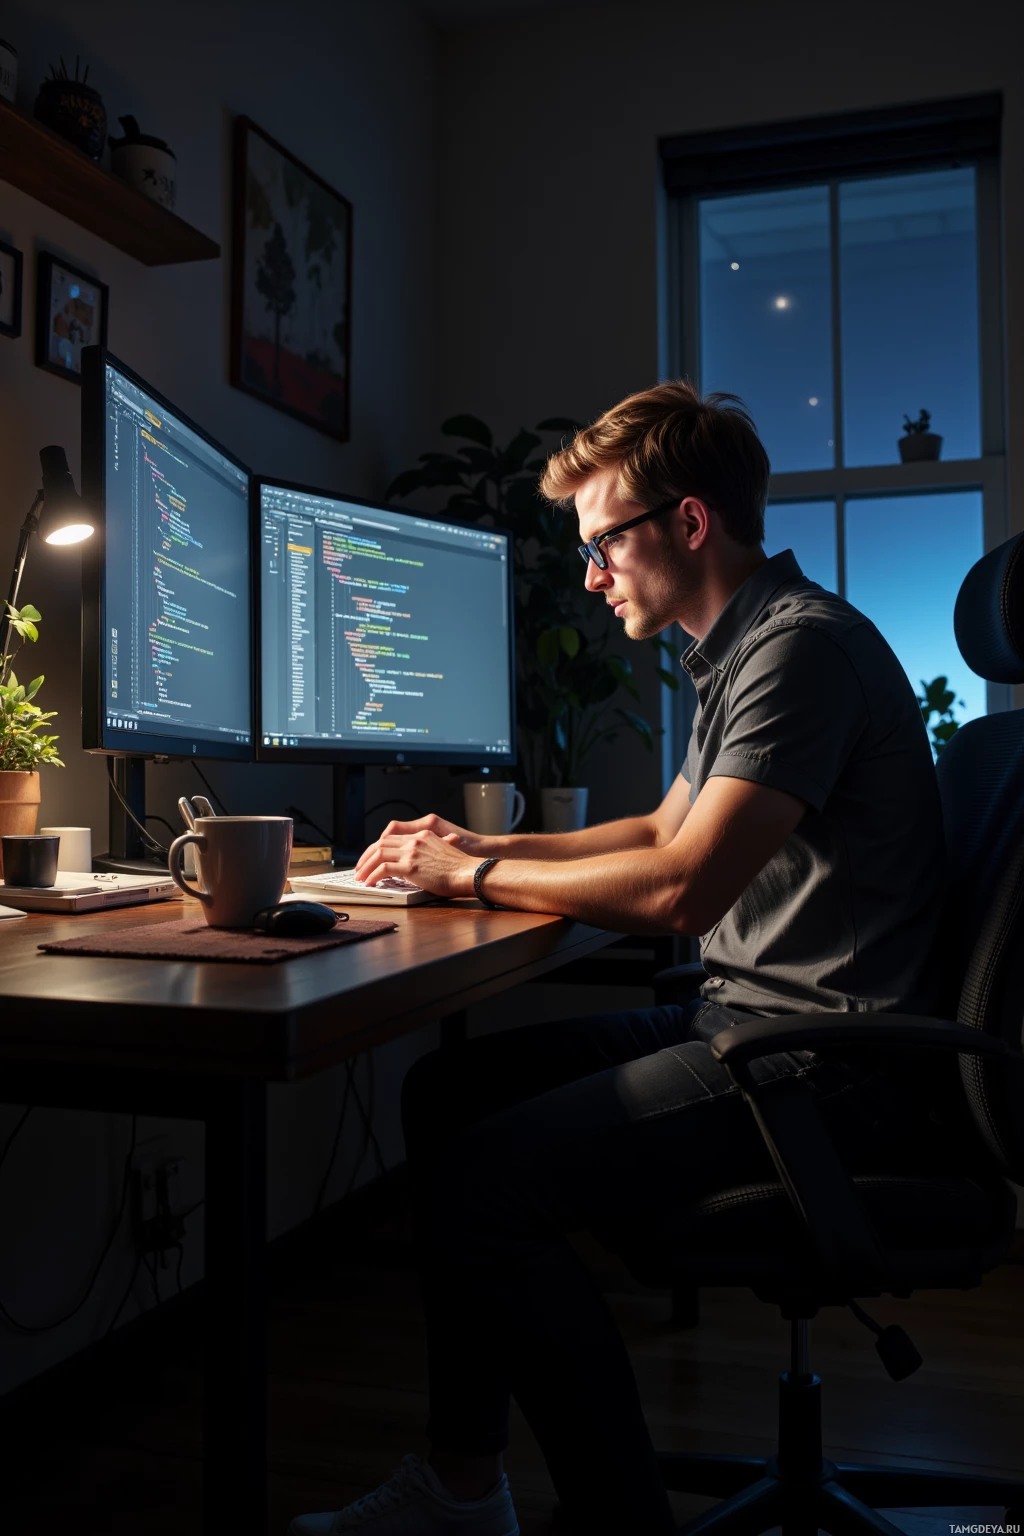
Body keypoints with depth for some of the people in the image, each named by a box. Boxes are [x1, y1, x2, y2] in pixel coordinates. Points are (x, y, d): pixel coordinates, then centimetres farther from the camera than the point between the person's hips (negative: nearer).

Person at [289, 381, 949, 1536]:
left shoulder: (801, 646, -16)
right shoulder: (740, 653, 18)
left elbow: (680, 889, -25)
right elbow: (666, 830, 28)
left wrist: (475, 877, -10)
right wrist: (479, 848, 17)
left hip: (832, 1056, -11)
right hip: (744, 1016, 11)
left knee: (487, 1181, -22)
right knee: (447, 1089, 8)